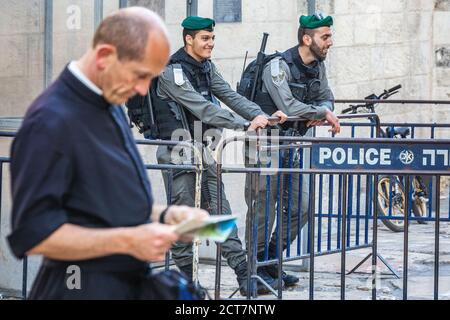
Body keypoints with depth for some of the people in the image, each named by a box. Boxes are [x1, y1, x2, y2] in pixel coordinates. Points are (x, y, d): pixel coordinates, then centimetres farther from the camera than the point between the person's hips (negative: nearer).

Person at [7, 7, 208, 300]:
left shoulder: (111, 108, 11)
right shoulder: (51, 122, -19)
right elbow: (32, 235, -22)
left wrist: (166, 215, 3)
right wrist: (127, 240, -24)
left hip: (128, 284, 9)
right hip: (83, 288, -9)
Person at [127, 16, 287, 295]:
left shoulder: (206, 67, 10)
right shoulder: (171, 72, -17)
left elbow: (229, 96, 4)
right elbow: (202, 109, -26)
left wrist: (263, 116, -10)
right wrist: (245, 124, -31)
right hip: (178, 153, -7)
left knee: (221, 212, 4)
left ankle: (244, 276, 1)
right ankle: (186, 280, 7)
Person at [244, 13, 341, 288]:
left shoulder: (318, 67, 7)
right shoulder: (278, 66, -19)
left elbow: (327, 99, 13)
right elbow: (289, 106, -27)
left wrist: (320, 115, -11)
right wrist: (323, 113, -16)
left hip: (292, 147, 8)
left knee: (301, 207, 7)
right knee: (264, 210, -3)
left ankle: (272, 260, 20)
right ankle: (257, 266, 9)